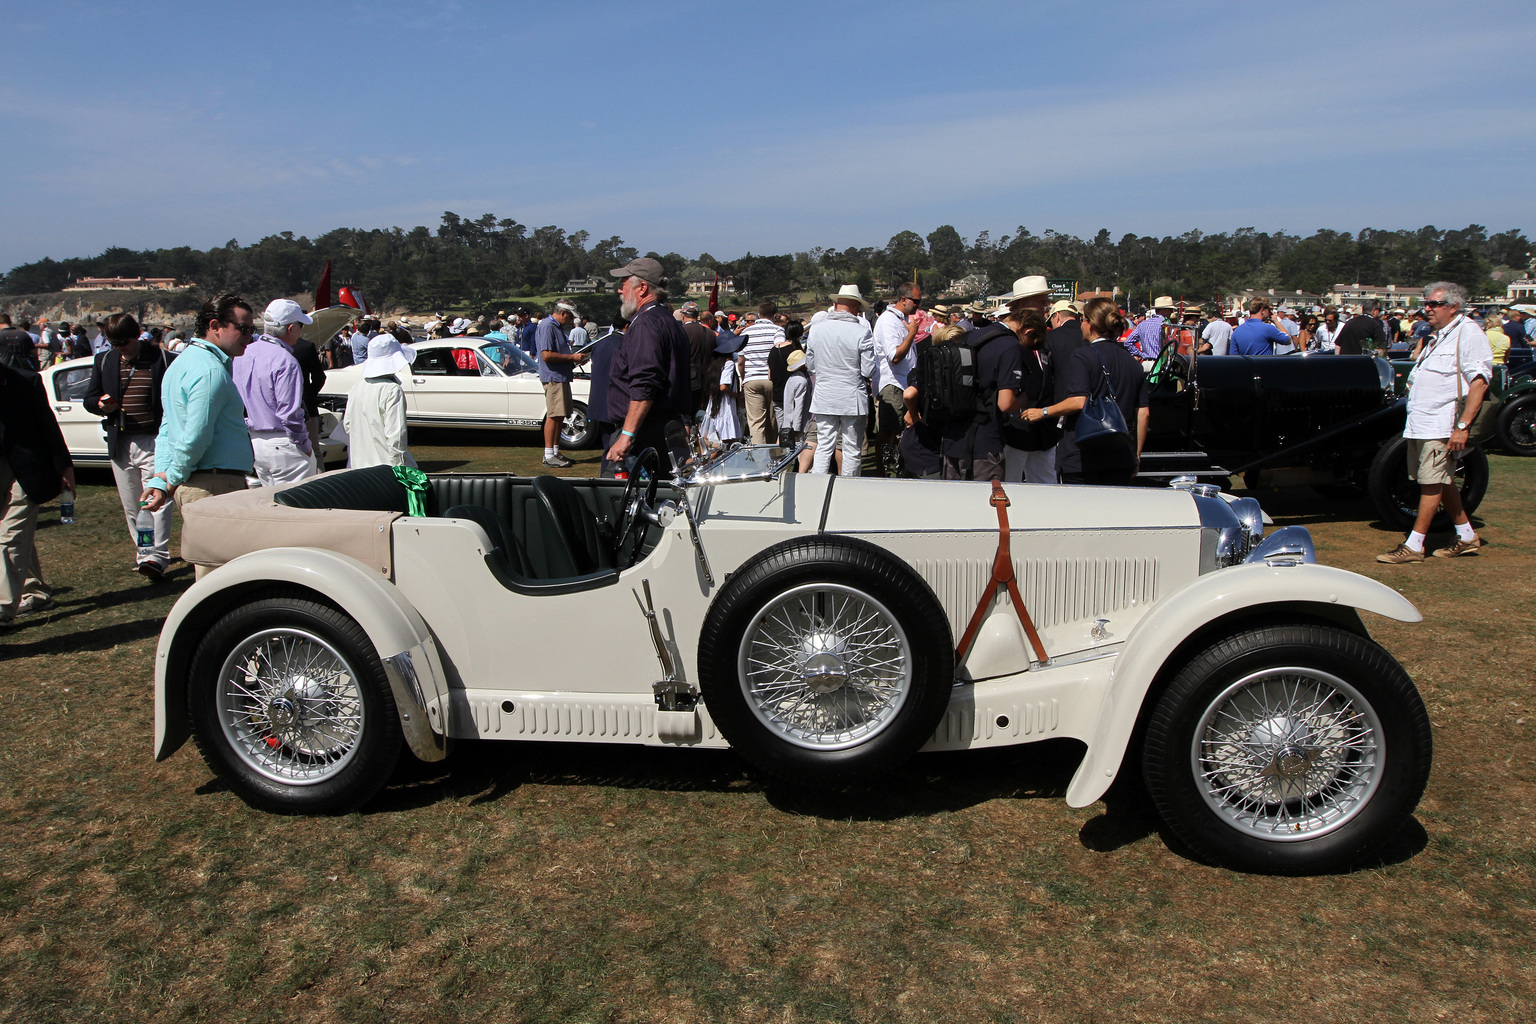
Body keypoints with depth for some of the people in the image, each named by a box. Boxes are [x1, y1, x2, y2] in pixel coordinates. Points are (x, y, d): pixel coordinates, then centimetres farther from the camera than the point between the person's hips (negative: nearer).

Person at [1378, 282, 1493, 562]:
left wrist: (1463, 425, -22)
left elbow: (1479, 382, -18)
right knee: (1443, 481, 14)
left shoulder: (1468, 333, -10)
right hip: (1419, 423, 10)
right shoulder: (1438, 336, 19)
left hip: (1442, 424, -9)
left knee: (1432, 483, -7)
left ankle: (1413, 546, -5)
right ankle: (1466, 536, 25)